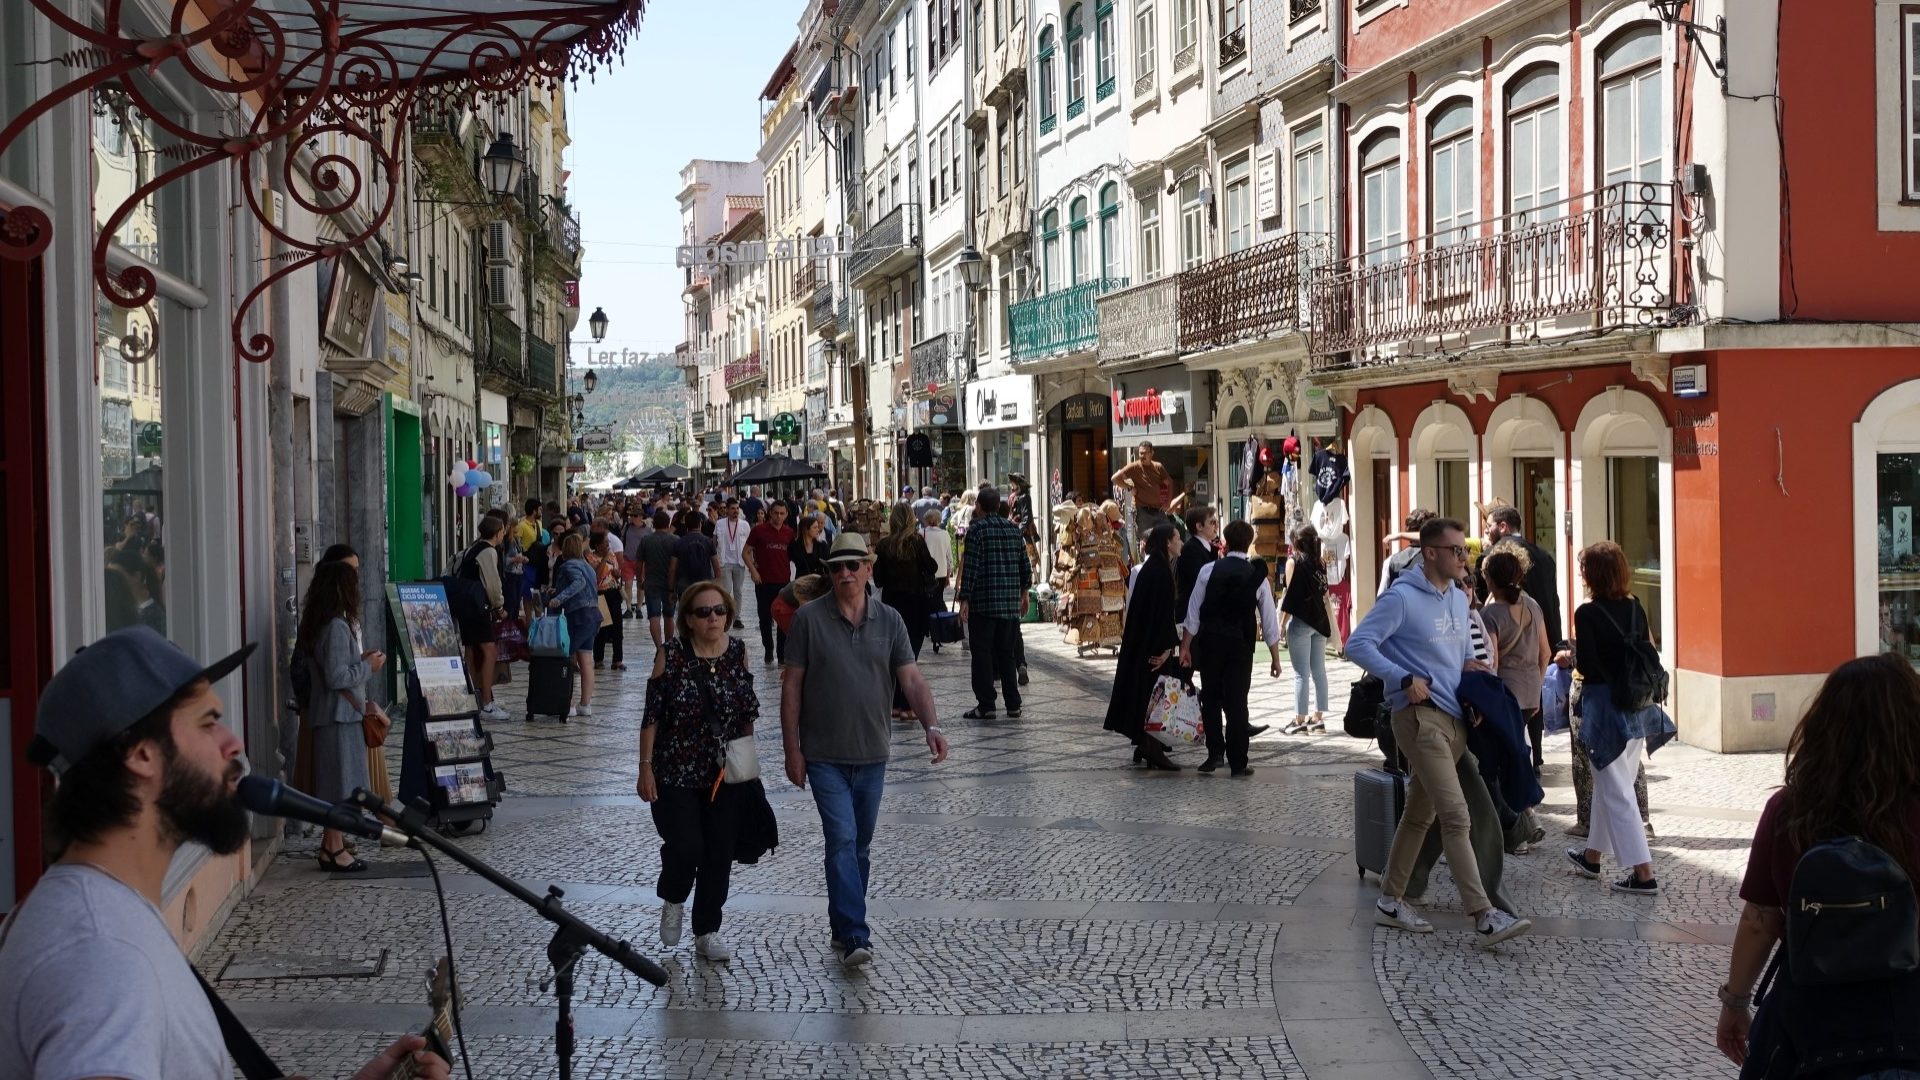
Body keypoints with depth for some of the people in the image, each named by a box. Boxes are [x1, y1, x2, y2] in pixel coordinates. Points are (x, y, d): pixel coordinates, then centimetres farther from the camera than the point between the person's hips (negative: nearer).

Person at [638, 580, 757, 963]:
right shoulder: (671, 654, -10)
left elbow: (748, 712, 9)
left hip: (725, 774, 4)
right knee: (686, 846, -11)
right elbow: (652, 714, -8)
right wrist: (646, 767, -10)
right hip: (676, 773, -4)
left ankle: (707, 933, 20)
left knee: (720, 852, 6)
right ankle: (672, 900, 23)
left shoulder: (738, 651, 0)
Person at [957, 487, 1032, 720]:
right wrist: (1024, 590, 25)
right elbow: (1024, 563, 13)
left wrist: (964, 599, -11)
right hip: (1011, 602, 5)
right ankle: (1013, 705, 12)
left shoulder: (977, 529, -8)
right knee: (1007, 652, 12)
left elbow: (970, 566, -13)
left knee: (982, 654, 1)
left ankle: (985, 705, -1)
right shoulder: (1013, 528, 9)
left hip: (983, 603, -5)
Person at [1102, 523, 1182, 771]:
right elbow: (1165, 611, -21)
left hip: (1141, 642, 10)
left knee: (1143, 691, 13)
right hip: (1156, 643, -10)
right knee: (1156, 694, -5)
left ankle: (1143, 745, 19)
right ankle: (1153, 750, -3)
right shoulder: (1161, 571, -17)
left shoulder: (1149, 568, 11)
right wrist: (1167, 646, -21)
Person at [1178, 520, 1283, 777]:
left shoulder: (1209, 570, -2)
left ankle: (1215, 753, 4)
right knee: (1237, 702, 4)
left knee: (1211, 698, 14)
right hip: (1241, 645, 0)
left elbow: (1193, 611, -2)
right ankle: (1237, 763, 3)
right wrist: (1275, 658, 10)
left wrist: (1185, 647, 4)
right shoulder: (1258, 576, 0)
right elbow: (1269, 622, 2)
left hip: (1209, 642, 0)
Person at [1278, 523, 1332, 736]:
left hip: (1300, 621, -6)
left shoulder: (1294, 562, -7)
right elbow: (1324, 593, 6)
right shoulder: (1320, 562, 8)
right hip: (1319, 621, 6)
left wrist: (1282, 623, -4)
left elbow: (1289, 594, -9)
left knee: (1301, 673, -4)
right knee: (1319, 671, 9)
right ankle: (1318, 718, 13)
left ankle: (1300, 720, -4)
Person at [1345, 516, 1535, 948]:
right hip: (1420, 717, -9)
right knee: (1456, 816, -15)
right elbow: (1358, 645, -15)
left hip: (1454, 719, 9)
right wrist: (1405, 678, -21)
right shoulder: (1401, 598, -11)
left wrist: (1469, 663, 9)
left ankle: (1391, 901, 25)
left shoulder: (1458, 599, 14)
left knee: (1420, 814, 14)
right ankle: (1484, 917, -18)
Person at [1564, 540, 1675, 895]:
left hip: (1604, 706, -7)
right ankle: (1593, 856, 35)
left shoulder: (1588, 614, -15)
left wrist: (1572, 659, 3)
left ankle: (1644, 874, -5)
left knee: (1616, 792, -2)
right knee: (1607, 784, 21)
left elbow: (1588, 667, -17)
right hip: (1637, 706, 7)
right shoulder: (1635, 607, 4)